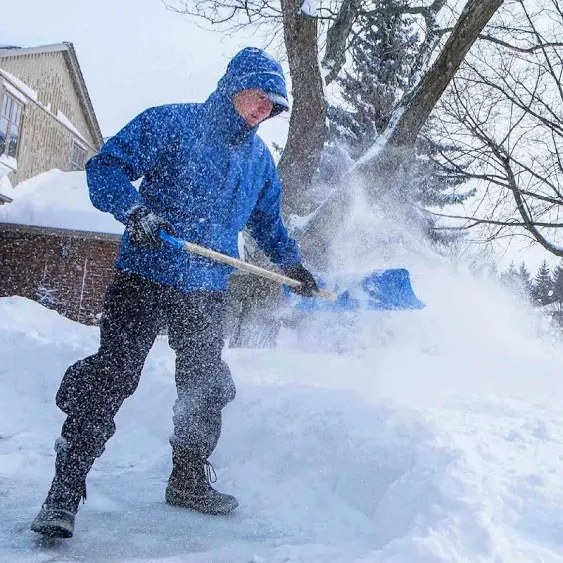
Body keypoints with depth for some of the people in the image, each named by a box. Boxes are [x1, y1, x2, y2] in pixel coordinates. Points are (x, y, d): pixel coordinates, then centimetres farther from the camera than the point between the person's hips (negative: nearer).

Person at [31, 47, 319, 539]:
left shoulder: (259, 159, 15)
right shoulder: (171, 122, -4)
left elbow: (267, 221, 27)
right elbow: (105, 167, -10)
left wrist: (292, 263, 16)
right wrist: (134, 209, -27)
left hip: (207, 289, 6)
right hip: (145, 277, -6)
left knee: (206, 386, 11)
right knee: (113, 375, -11)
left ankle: (189, 480, 30)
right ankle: (65, 492, -1)